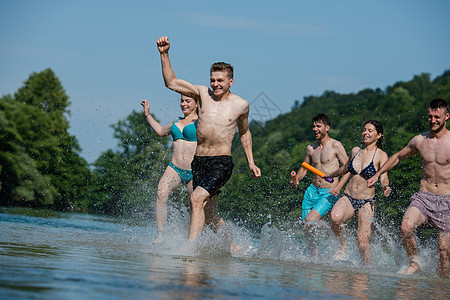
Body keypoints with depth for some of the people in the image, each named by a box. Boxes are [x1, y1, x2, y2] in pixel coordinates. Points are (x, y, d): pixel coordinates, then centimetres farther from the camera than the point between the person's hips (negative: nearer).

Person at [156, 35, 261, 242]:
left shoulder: (240, 105, 2)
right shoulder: (203, 94, 5)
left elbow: (244, 132, 18)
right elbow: (171, 83, 4)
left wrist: (251, 163, 17)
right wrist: (164, 54, -6)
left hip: (221, 163, -4)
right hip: (199, 162, 4)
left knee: (197, 199, -26)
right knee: (209, 217, 11)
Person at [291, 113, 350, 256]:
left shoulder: (335, 146, -5)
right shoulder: (311, 148, 10)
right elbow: (304, 168, 23)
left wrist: (339, 186, -20)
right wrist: (296, 179, 1)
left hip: (329, 193, -6)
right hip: (312, 191, 6)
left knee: (310, 220, -23)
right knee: (306, 228, -2)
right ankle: (315, 255, 14)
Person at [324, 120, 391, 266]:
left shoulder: (381, 155, -4)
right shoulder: (355, 151, 10)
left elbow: (384, 177, -16)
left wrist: (386, 186, -39)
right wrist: (330, 175, 43)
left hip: (366, 202, -3)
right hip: (347, 198, 3)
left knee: (363, 243, -16)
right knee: (335, 217, -31)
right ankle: (343, 245, -6)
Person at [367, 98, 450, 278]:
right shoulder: (419, 140, 6)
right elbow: (398, 156, 23)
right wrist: (377, 174, 20)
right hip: (423, 197, 2)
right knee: (406, 228, -26)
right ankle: (414, 263, -3)